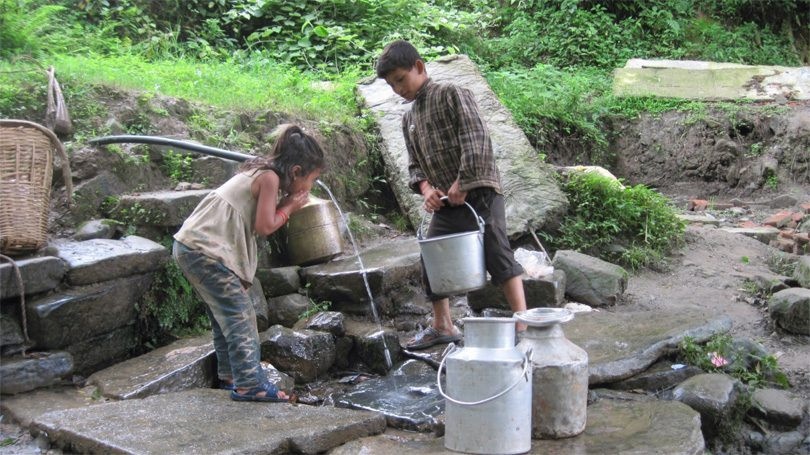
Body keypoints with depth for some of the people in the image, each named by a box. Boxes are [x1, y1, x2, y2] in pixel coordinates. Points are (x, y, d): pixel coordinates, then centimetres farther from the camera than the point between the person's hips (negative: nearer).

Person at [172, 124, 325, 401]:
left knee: (224, 314, 17)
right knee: (239, 313, -9)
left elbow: (256, 220, 13)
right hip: (204, 249, -10)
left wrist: (286, 204, 4)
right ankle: (249, 385, -10)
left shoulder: (260, 172, 17)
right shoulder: (270, 177, -10)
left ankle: (229, 376, 27)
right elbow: (264, 227, -12)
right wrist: (289, 207, 1)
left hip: (192, 245, 10)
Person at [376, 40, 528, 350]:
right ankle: (443, 327, 27)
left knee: (498, 256, -12)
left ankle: (522, 325, -10)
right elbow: (415, 165, 17)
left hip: (477, 193, -8)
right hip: (444, 203, 8)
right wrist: (426, 189, -4)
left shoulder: (452, 95, -6)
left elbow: (476, 140, -16)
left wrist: (462, 184, -19)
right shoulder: (408, 119, 17)